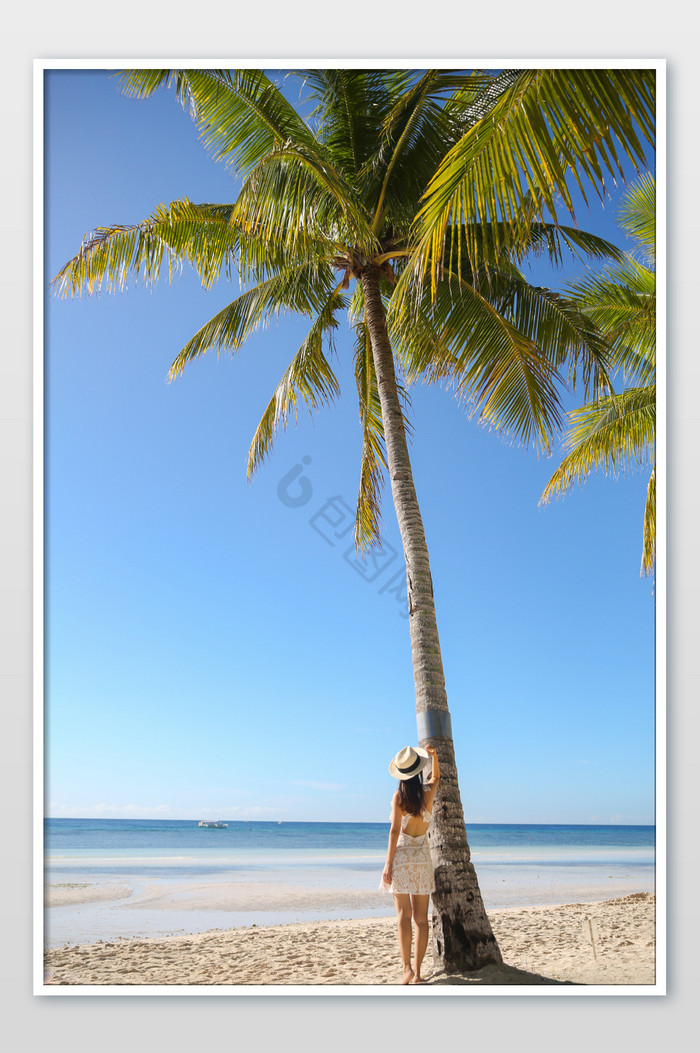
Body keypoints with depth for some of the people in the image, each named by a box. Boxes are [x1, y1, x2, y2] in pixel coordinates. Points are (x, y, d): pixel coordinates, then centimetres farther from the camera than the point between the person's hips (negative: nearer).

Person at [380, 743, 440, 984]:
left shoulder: (399, 796, -9)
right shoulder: (429, 792, -1)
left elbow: (395, 831, -12)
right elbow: (436, 776, 23)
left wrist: (388, 863, -9)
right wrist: (433, 756, 10)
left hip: (401, 856, -2)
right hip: (422, 857, 2)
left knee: (404, 916, 2)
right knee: (421, 918, 9)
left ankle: (407, 969, -3)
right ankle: (417, 971, 10)